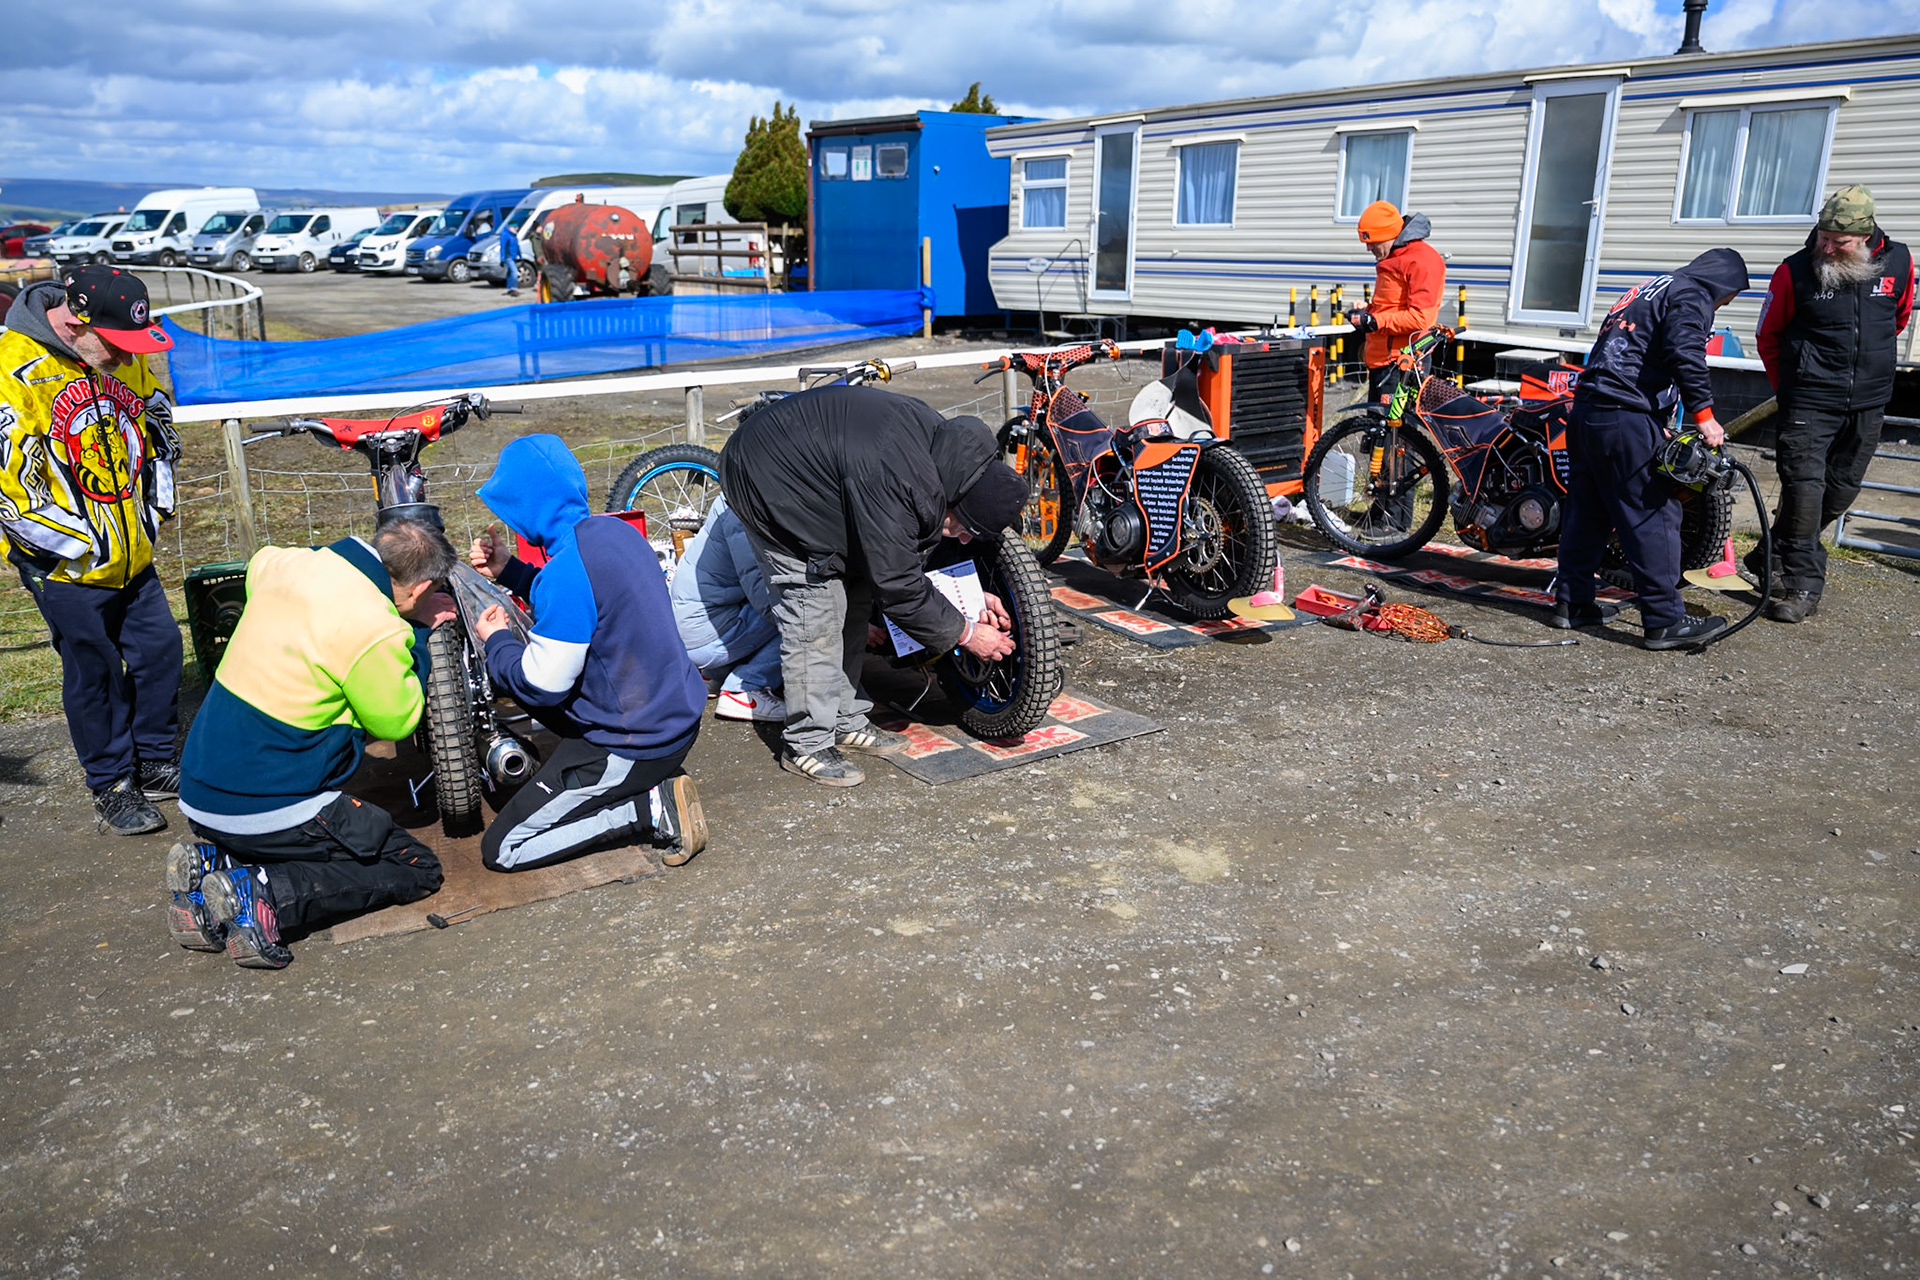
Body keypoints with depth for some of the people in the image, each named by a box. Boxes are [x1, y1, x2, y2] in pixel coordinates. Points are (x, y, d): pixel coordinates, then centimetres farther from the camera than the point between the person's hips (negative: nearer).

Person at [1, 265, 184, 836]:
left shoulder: (125, 357, 1)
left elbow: (159, 429, 16)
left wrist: (156, 507, 9)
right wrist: (81, 545, -16)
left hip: (134, 554, 6)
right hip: (69, 567, -6)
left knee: (160, 649, 12)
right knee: (95, 672, 5)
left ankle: (154, 763, 30)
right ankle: (111, 787, 21)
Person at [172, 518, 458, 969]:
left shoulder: (288, 563, 0)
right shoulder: (374, 630, -21)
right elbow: (396, 722, -6)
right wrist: (418, 632, 3)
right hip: (264, 810, -8)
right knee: (418, 869, 2)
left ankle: (210, 863, 7)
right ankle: (263, 894, -14)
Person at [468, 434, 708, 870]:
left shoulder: (567, 567, -25)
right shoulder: (615, 529, 2)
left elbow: (544, 684, -20)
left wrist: (497, 640, -2)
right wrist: (508, 570, 12)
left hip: (632, 745, -9)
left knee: (500, 850, 0)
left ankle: (650, 808, -6)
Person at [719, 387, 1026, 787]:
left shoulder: (945, 441, -12)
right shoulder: (890, 482, -40)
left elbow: (925, 540, 6)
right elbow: (898, 587, -31)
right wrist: (966, 633, -20)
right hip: (767, 480, -9)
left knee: (854, 601, 9)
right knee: (816, 612, -12)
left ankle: (846, 722, 20)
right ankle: (806, 746, -1)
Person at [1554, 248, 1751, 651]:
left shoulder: (1649, 289, 28)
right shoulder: (1691, 295, -1)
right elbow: (1685, 355, -19)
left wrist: (1658, 425, 25)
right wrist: (1703, 414, -15)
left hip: (1585, 411, 9)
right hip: (1625, 420, -9)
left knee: (1587, 511, 14)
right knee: (1654, 516, -6)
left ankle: (1571, 602, 20)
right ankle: (1664, 621, -5)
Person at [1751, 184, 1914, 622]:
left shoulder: (1897, 262, 0)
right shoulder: (1795, 272, -9)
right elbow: (1769, 336, 5)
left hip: (1868, 405, 4)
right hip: (1809, 404, -4)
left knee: (1841, 491, 11)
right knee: (1804, 489, -10)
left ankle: (1779, 554, 29)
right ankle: (1802, 586, -2)